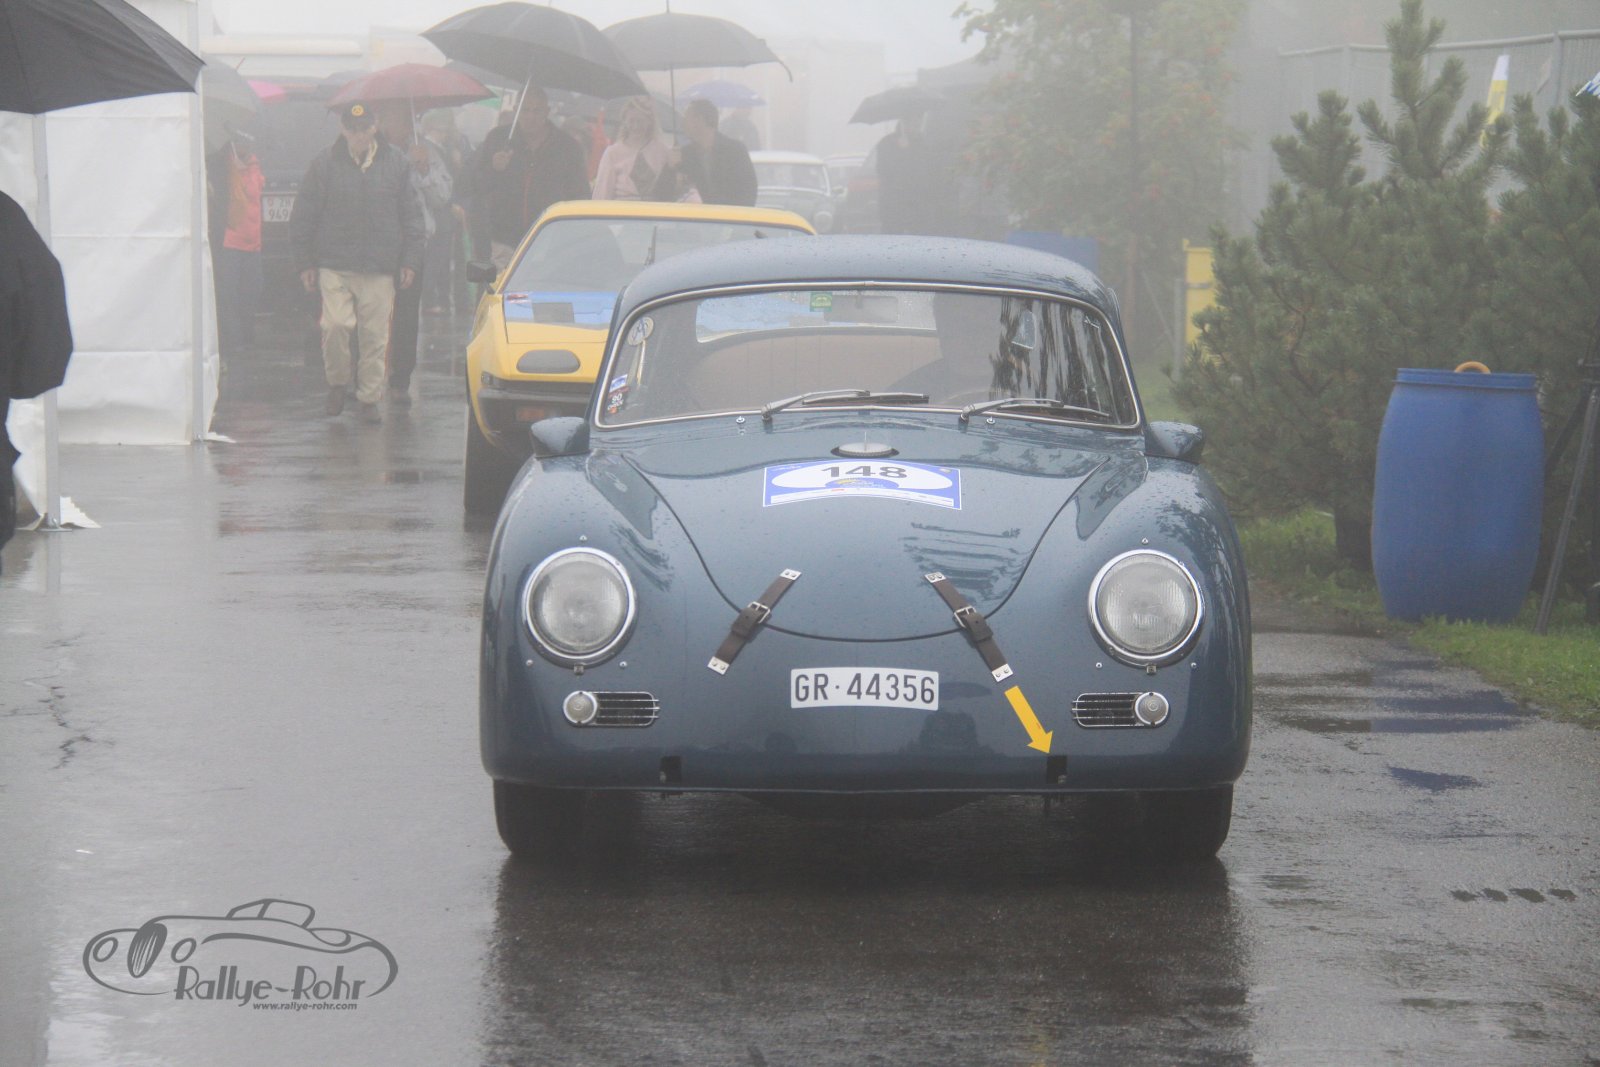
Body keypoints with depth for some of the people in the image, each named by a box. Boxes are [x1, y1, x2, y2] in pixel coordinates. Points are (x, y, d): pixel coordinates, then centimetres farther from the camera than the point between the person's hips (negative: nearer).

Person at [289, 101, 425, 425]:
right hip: (334, 266, -1)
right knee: (335, 325, -14)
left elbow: (412, 215, 12)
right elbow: (304, 216, 7)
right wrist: (305, 262, 3)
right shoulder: (325, 164, 2)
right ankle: (337, 382, 10)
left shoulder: (396, 164, 6)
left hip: (381, 268, 1)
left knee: (375, 334, 2)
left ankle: (370, 397, 13)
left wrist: (410, 261, 6)